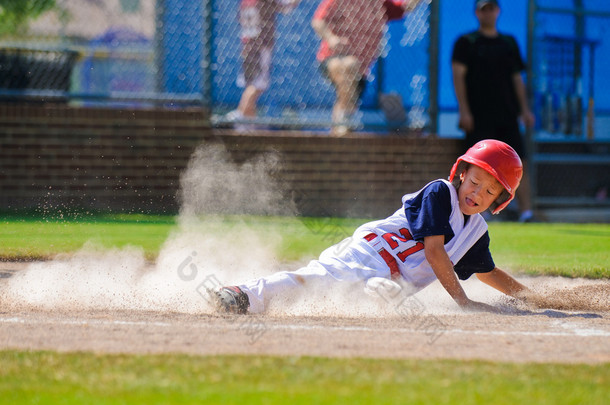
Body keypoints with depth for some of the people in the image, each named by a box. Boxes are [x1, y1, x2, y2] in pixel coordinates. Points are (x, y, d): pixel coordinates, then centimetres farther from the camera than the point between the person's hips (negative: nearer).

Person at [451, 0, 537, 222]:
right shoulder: (466, 42, 4)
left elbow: (517, 78, 19)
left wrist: (524, 109, 10)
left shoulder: (509, 43, 17)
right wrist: (464, 111, -12)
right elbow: (458, 76, -3)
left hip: (507, 115, 3)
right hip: (479, 117, -3)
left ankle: (526, 210, -10)